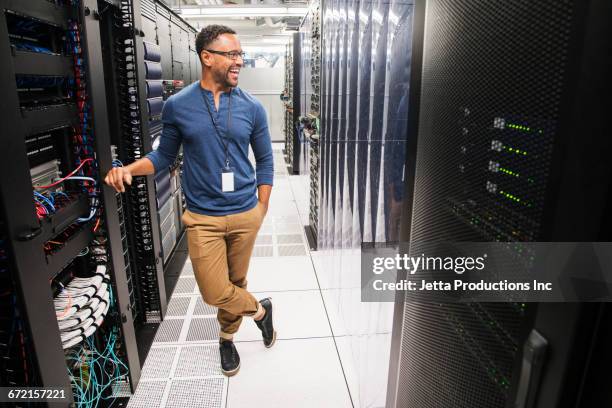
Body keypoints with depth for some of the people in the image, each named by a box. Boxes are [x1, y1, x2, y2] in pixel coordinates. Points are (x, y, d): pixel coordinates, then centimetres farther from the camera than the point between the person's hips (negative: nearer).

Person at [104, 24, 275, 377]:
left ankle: (227, 337, 41)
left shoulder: (252, 108, -1)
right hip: (203, 217, -1)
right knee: (215, 293, -2)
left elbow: (265, 161, 5)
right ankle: (260, 310, 29)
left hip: (245, 215, 1)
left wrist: (261, 209, 3)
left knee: (236, 282, 14)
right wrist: (129, 169, -11)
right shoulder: (177, 106, -3)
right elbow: (165, 155, 7)